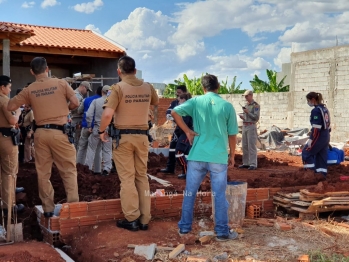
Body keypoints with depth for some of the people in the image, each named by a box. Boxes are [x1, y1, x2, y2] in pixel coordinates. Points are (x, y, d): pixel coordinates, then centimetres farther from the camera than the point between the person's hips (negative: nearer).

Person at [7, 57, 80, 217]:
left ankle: (47, 208, 16)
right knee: (69, 170, 6)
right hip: (59, 132, -2)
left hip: (40, 133, 2)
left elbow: (10, 107, 6)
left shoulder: (29, 90, 4)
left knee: (43, 172, 11)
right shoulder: (61, 83, -2)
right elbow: (75, 103, -4)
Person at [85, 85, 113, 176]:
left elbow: (89, 115, -9)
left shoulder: (95, 101, -4)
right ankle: (106, 169, 9)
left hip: (97, 128, 0)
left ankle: (88, 167, 15)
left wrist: (89, 126, 2)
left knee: (91, 148, 13)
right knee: (107, 150, 10)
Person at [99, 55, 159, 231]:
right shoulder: (147, 87, 3)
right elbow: (156, 102, 24)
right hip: (142, 136, 4)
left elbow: (107, 114, -20)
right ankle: (144, 219, 17)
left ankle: (131, 219, 7)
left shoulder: (118, 88, -11)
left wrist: (102, 131, -4)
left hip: (123, 136, -4)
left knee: (127, 178, 3)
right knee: (142, 177, 12)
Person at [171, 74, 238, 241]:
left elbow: (175, 112, -12)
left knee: (190, 192, 13)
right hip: (218, 157, -1)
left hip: (197, 155, 1)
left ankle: (184, 227, 21)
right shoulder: (227, 106, 0)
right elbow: (232, 135, 3)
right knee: (219, 195, 6)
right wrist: (232, 155, 14)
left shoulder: (196, 101, 1)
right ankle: (222, 232, 13)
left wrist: (187, 131, -4)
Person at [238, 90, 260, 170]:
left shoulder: (256, 105, -9)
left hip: (251, 127, -8)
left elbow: (256, 118, -16)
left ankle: (253, 164, -6)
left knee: (252, 146, -9)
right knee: (245, 146, 8)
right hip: (244, 127, 8)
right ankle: (246, 163, 14)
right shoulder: (246, 105, 16)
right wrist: (242, 117, -1)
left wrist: (247, 112, -21)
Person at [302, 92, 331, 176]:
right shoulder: (325, 109, 12)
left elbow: (316, 128, -21)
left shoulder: (316, 110, -16)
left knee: (306, 152, 1)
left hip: (319, 137, -9)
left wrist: (310, 139, -18)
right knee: (321, 156, 11)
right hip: (326, 136, 9)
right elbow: (328, 124, 16)